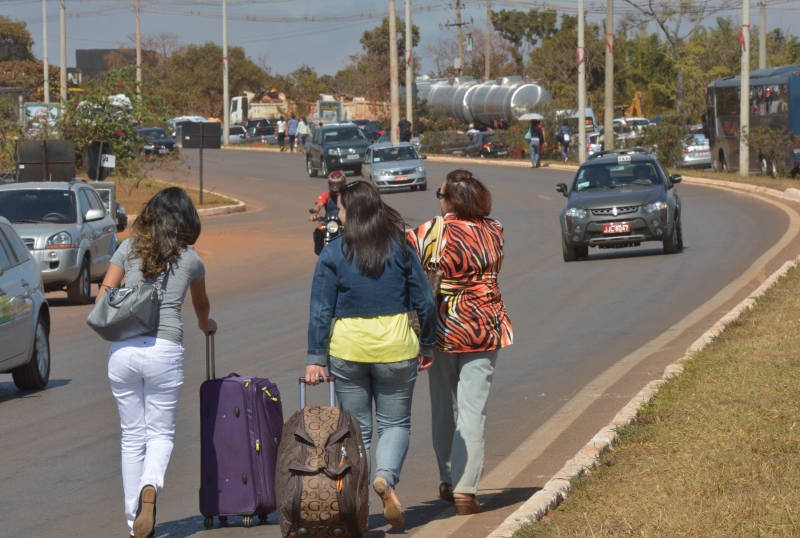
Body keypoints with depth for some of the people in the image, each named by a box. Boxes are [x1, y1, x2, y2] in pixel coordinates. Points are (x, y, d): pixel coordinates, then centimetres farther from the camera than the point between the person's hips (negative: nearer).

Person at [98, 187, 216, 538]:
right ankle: (150, 486, -23)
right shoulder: (190, 260, 8)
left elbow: (102, 298, 5)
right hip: (164, 350, -2)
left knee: (132, 436, 10)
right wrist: (206, 325, 50)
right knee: (160, 433, 8)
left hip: (122, 349, 2)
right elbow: (201, 304, 28)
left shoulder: (129, 249, 8)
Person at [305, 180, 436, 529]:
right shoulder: (400, 248, -1)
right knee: (395, 423, 10)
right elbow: (425, 301, 2)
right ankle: (386, 476, -17)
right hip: (395, 348, 0)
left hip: (347, 349, 0)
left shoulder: (333, 254, -4)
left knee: (356, 428, 11)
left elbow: (321, 310, -5)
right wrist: (427, 346, 13)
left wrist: (316, 358, -1)